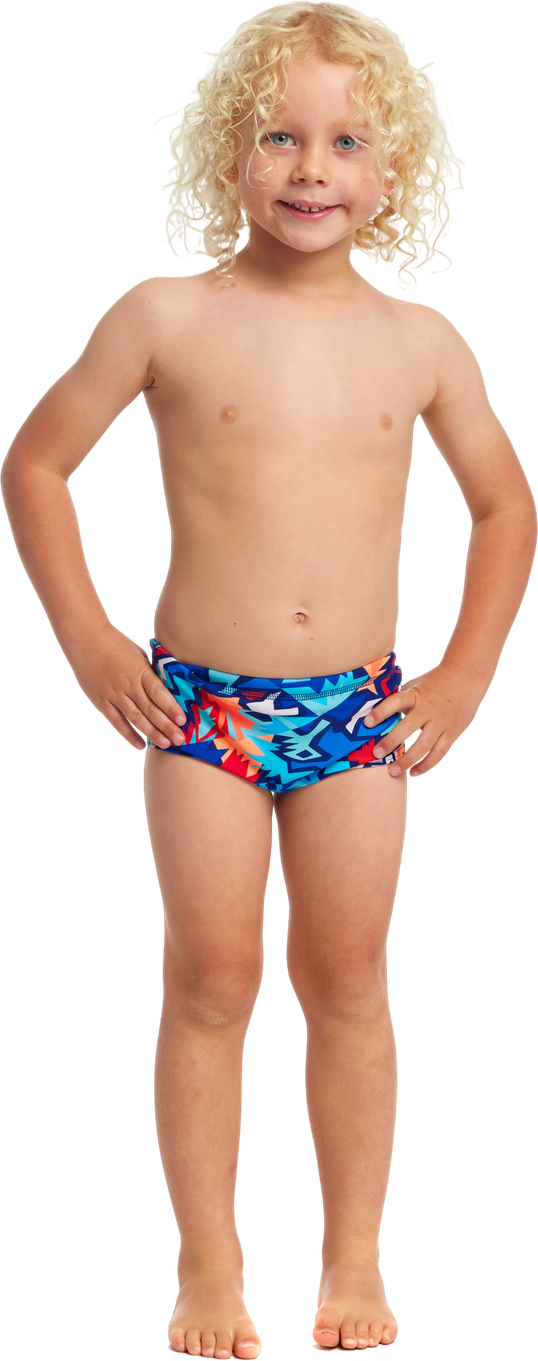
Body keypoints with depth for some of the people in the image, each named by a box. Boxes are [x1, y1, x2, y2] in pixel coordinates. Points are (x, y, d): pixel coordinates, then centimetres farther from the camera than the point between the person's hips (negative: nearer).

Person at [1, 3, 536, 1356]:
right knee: (212, 978, 1)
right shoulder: (169, 318, -4)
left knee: (345, 977, 7)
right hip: (199, 704, -2)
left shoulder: (419, 342, 3)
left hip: (361, 711, 2)